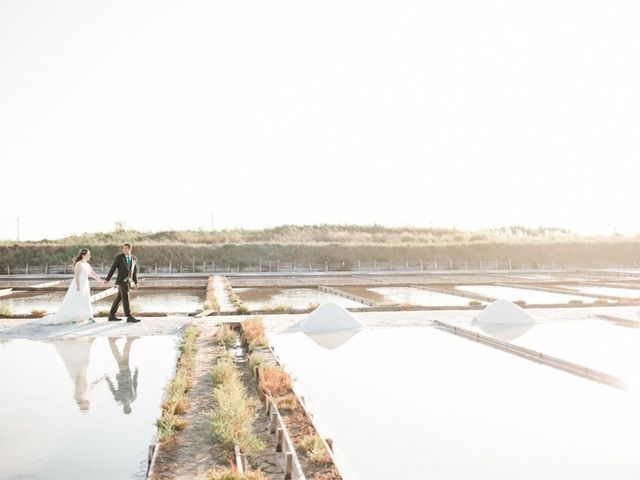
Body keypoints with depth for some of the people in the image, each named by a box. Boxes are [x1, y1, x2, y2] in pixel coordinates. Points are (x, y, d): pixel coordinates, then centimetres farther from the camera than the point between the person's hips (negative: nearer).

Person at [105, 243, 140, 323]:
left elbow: (134, 271, 15)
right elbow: (113, 268, -4)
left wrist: (136, 282, 14)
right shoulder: (119, 257, -3)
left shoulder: (134, 258, 11)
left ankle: (112, 316, 16)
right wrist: (107, 279, -6)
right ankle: (129, 317, -17)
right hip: (121, 280, -6)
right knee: (126, 298, -13)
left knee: (119, 298, 10)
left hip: (128, 281, 6)